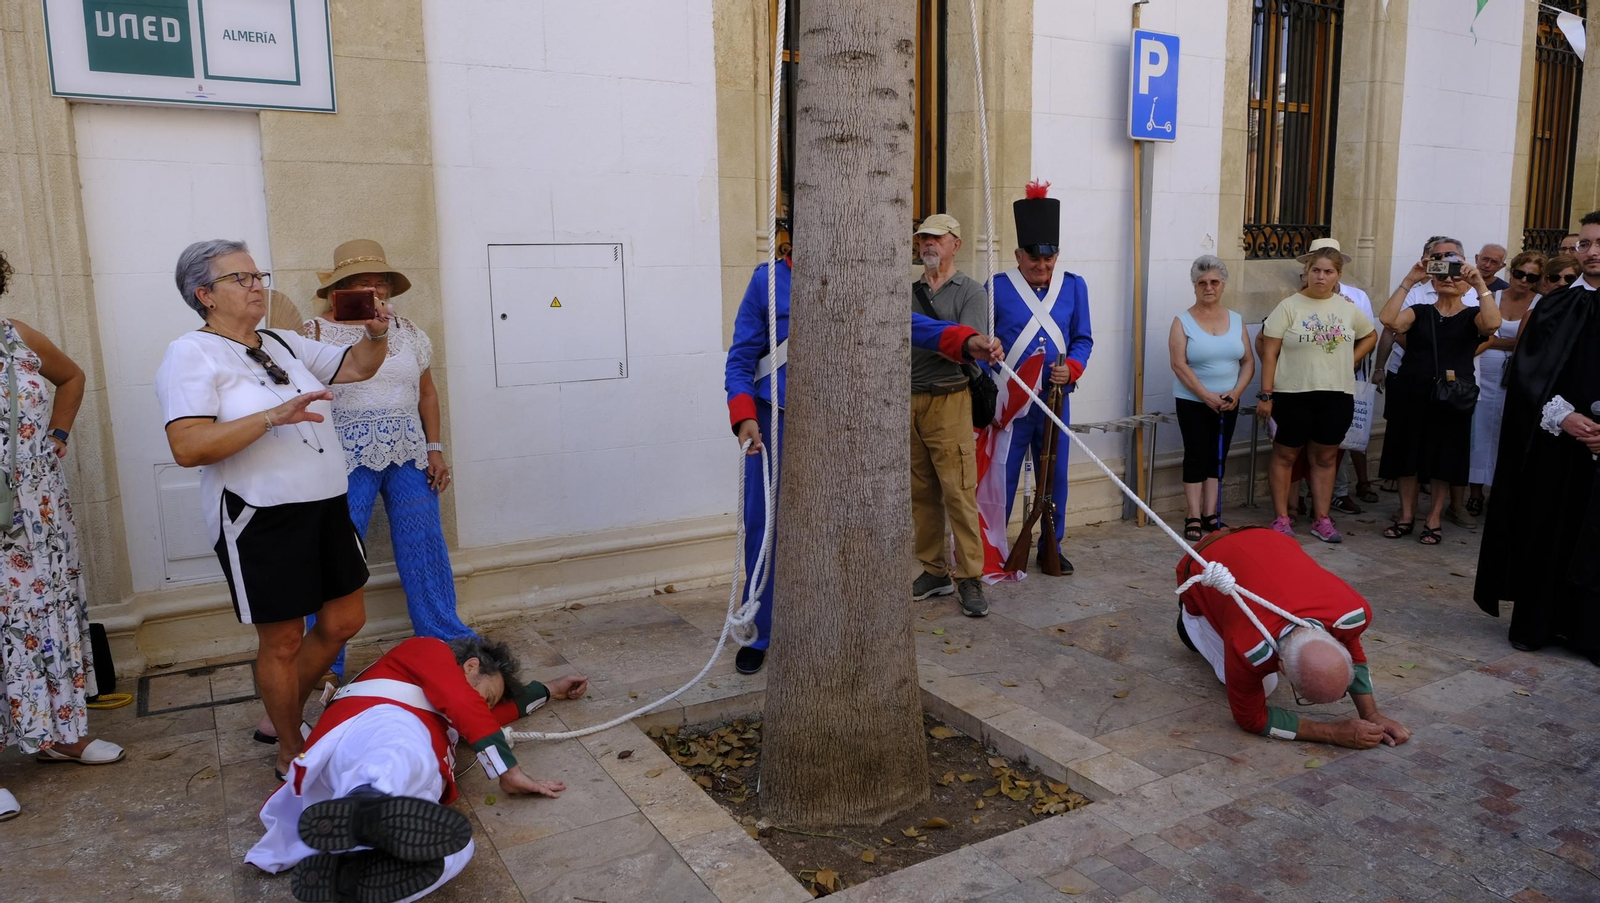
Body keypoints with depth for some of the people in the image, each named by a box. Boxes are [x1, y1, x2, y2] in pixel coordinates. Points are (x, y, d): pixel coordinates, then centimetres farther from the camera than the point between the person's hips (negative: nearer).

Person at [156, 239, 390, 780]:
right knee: (282, 640, 5)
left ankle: (277, 718, 35)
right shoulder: (192, 354, -8)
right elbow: (187, 448, -20)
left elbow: (356, 367, 20)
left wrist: (376, 335, -2)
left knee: (344, 621, 14)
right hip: (261, 520, -7)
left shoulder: (284, 344, 13)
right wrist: (274, 417, -28)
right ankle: (290, 754, 26)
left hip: (326, 506, 7)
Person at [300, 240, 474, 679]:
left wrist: (435, 449, 7)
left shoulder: (405, 330, 9)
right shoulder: (315, 332, -3)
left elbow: (426, 391, 14)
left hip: (410, 456, 4)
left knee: (425, 548, 9)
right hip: (347, 460, -4)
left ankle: (446, 636, 25)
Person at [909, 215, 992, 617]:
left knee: (958, 493, -7)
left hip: (949, 401, -5)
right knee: (922, 494, 8)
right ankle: (934, 572, 18)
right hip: (910, 401, 5)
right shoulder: (908, 292, 15)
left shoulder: (971, 292, 2)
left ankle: (970, 579, 0)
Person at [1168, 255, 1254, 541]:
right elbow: (1179, 365, -13)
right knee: (1196, 457, -4)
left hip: (1228, 402, 4)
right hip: (1193, 402, -4)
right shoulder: (1183, 321, -5)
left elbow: (1248, 361, 6)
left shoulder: (1236, 320, 7)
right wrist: (1208, 396, -18)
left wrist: (1236, 392, -10)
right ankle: (1193, 518, -1)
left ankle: (1209, 514, 13)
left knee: (1217, 458, 7)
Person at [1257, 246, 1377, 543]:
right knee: (1285, 455, 3)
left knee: (1325, 457, 10)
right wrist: (1266, 394, -13)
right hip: (1293, 395, -4)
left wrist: (1350, 361, 8)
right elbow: (1269, 352, -8)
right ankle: (1281, 519, 12)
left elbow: (1370, 335, 25)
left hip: (1337, 396, 4)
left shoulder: (1348, 309, 7)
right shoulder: (1289, 307, -6)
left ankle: (1322, 519, 19)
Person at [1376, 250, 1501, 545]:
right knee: (1407, 456, 6)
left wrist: (1480, 284, -22)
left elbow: (1492, 324, -20)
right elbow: (1389, 320, -14)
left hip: (1451, 398, -1)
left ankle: (1434, 520, 16)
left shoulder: (1471, 316, 4)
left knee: (1444, 460, 5)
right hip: (1411, 395, 1)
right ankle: (1407, 516, 17)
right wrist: (1409, 281, -16)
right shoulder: (1419, 312, 7)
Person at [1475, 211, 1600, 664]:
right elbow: (1527, 370, -2)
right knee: (1544, 529, 6)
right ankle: (1536, 623, 16)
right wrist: (1562, 416, -16)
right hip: (1553, 442, 0)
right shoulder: (1553, 307, 4)